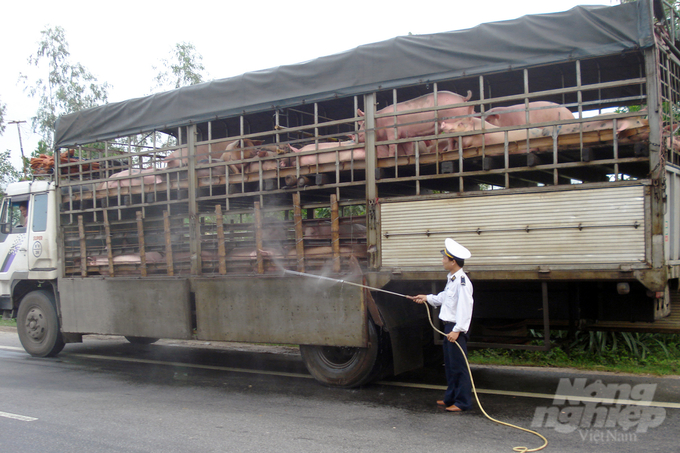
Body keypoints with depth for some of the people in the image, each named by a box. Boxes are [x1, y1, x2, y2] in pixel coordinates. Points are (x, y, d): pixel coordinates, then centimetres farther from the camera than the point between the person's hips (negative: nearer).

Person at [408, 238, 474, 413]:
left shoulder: (462, 281, -19)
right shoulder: (451, 279, 13)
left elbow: (465, 307, -23)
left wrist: (457, 330, -25)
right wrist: (427, 298, 30)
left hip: (457, 328, -10)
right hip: (449, 326, 10)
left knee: (459, 365, -5)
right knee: (449, 364, 17)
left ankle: (463, 402, 3)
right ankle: (450, 398, 28)